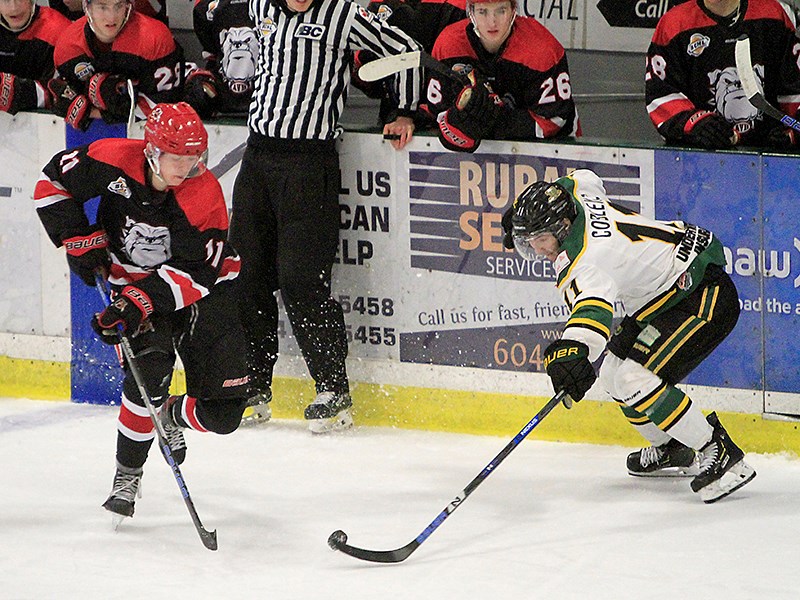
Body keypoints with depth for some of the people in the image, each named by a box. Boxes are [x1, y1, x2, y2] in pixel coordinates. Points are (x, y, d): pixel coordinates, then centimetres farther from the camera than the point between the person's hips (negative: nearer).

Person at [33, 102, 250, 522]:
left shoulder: (205, 195, -25)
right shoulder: (114, 161, -22)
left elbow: (196, 272, -27)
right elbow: (53, 182, -5)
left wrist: (140, 300, -37)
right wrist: (80, 240, -11)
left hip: (201, 292, 0)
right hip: (133, 282, 0)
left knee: (223, 411, -7)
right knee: (151, 368, -28)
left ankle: (172, 415, 29)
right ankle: (127, 474, -10)